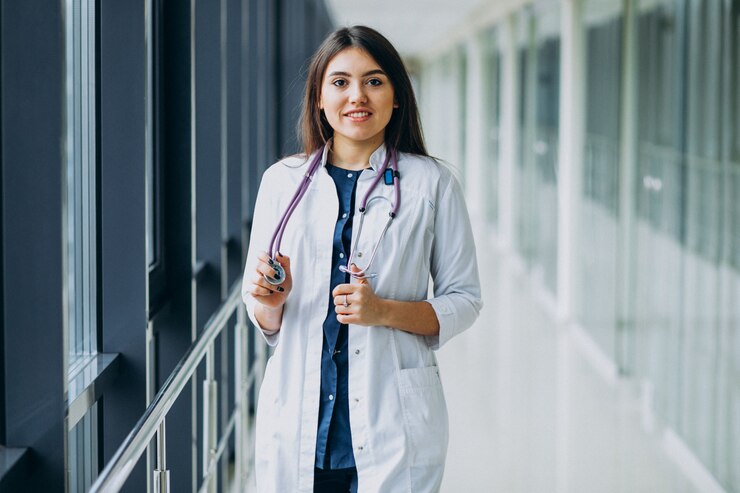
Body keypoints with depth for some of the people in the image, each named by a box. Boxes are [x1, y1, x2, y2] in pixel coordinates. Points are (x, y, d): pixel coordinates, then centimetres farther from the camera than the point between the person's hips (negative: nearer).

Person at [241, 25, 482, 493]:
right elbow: (267, 323, 12)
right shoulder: (282, 181, 7)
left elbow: (464, 300, 2)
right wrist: (270, 301, -11)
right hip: (297, 422, 2)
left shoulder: (432, 184, 1)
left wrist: (384, 311, -14)